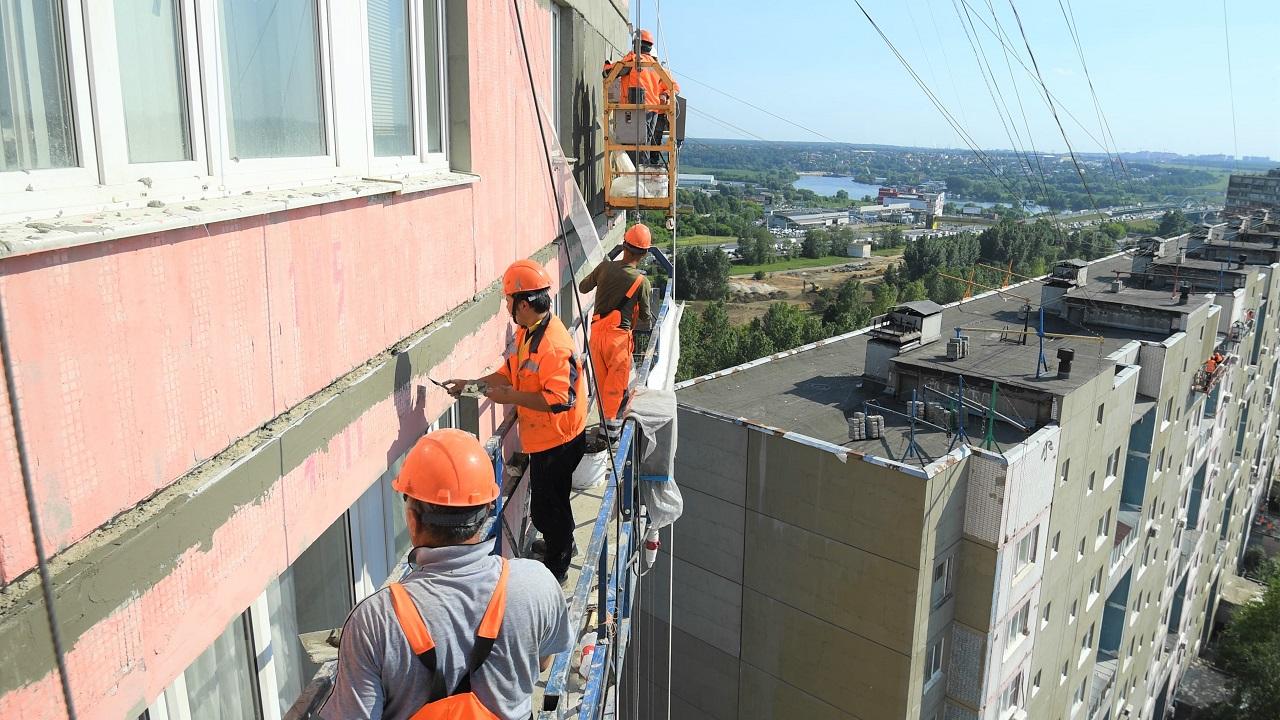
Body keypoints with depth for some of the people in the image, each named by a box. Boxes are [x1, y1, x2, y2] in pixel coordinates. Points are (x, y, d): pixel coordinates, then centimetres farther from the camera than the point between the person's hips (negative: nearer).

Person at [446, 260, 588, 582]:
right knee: (550, 506, 27)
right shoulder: (527, 331, 3)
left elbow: (559, 399, -33)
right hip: (545, 438, 9)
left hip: (556, 440, -9)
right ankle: (559, 545, 48)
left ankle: (556, 569, 26)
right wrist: (470, 384, 6)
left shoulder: (553, 344, -30)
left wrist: (511, 397, -25)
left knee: (546, 508, 7)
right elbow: (511, 371, 13)